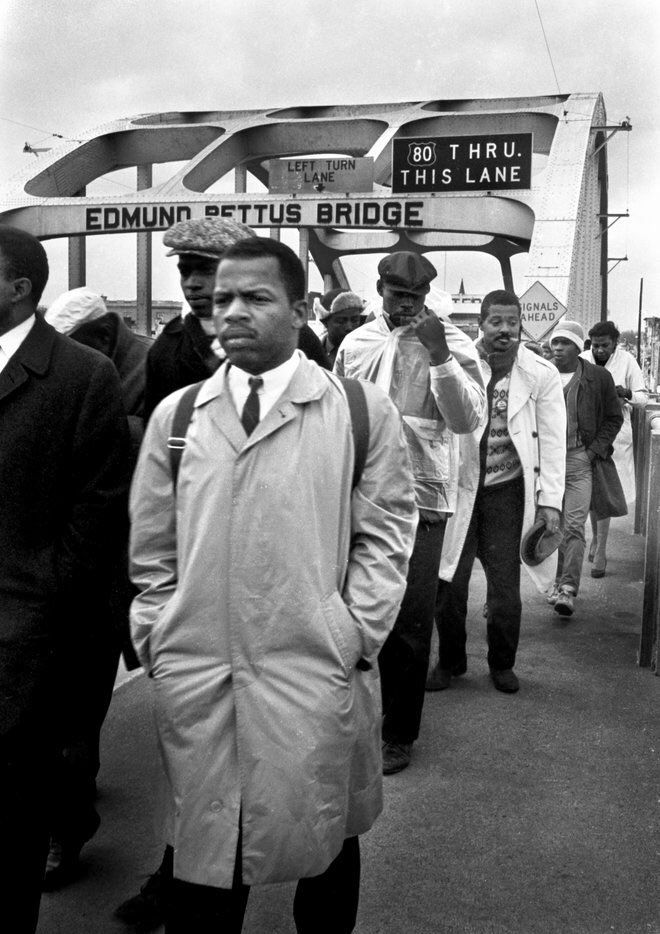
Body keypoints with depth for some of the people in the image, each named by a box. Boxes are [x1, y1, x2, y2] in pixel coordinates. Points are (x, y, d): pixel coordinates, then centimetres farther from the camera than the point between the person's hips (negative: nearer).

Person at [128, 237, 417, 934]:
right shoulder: (175, 415, 7)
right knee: (203, 853, 13)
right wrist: (158, 641, 5)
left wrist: (353, 635, -6)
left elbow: (385, 534, 0)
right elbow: (151, 550, 10)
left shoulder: (364, 412, -1)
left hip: (317, 676, -1)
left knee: (323, 845, 14)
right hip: (193, 679, 2)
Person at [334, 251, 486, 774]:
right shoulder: (355, 344, 8)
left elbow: (466, 420, -13)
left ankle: (400, 733, 16)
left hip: (420, 497, -4)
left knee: (410, 622, 0)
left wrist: (439, 357, -23)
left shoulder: (451, 343, -3)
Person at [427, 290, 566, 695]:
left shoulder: (541, 374, -2)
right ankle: (450, 661, 25)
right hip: (460, 486, 0)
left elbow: (552, 441, -1)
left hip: (507, 490, 0)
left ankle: (502, 664, 28)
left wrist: (551, 500, -5)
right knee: (448, 582, 2)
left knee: (505, 586, 4)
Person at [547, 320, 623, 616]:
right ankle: (560, 580, 23)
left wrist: (594, 450, -3)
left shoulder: (598, 377, 1)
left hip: (580, 460, -3)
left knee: (574, 527, -10)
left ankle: (568, 590, -11)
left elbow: (614, 418, 8)